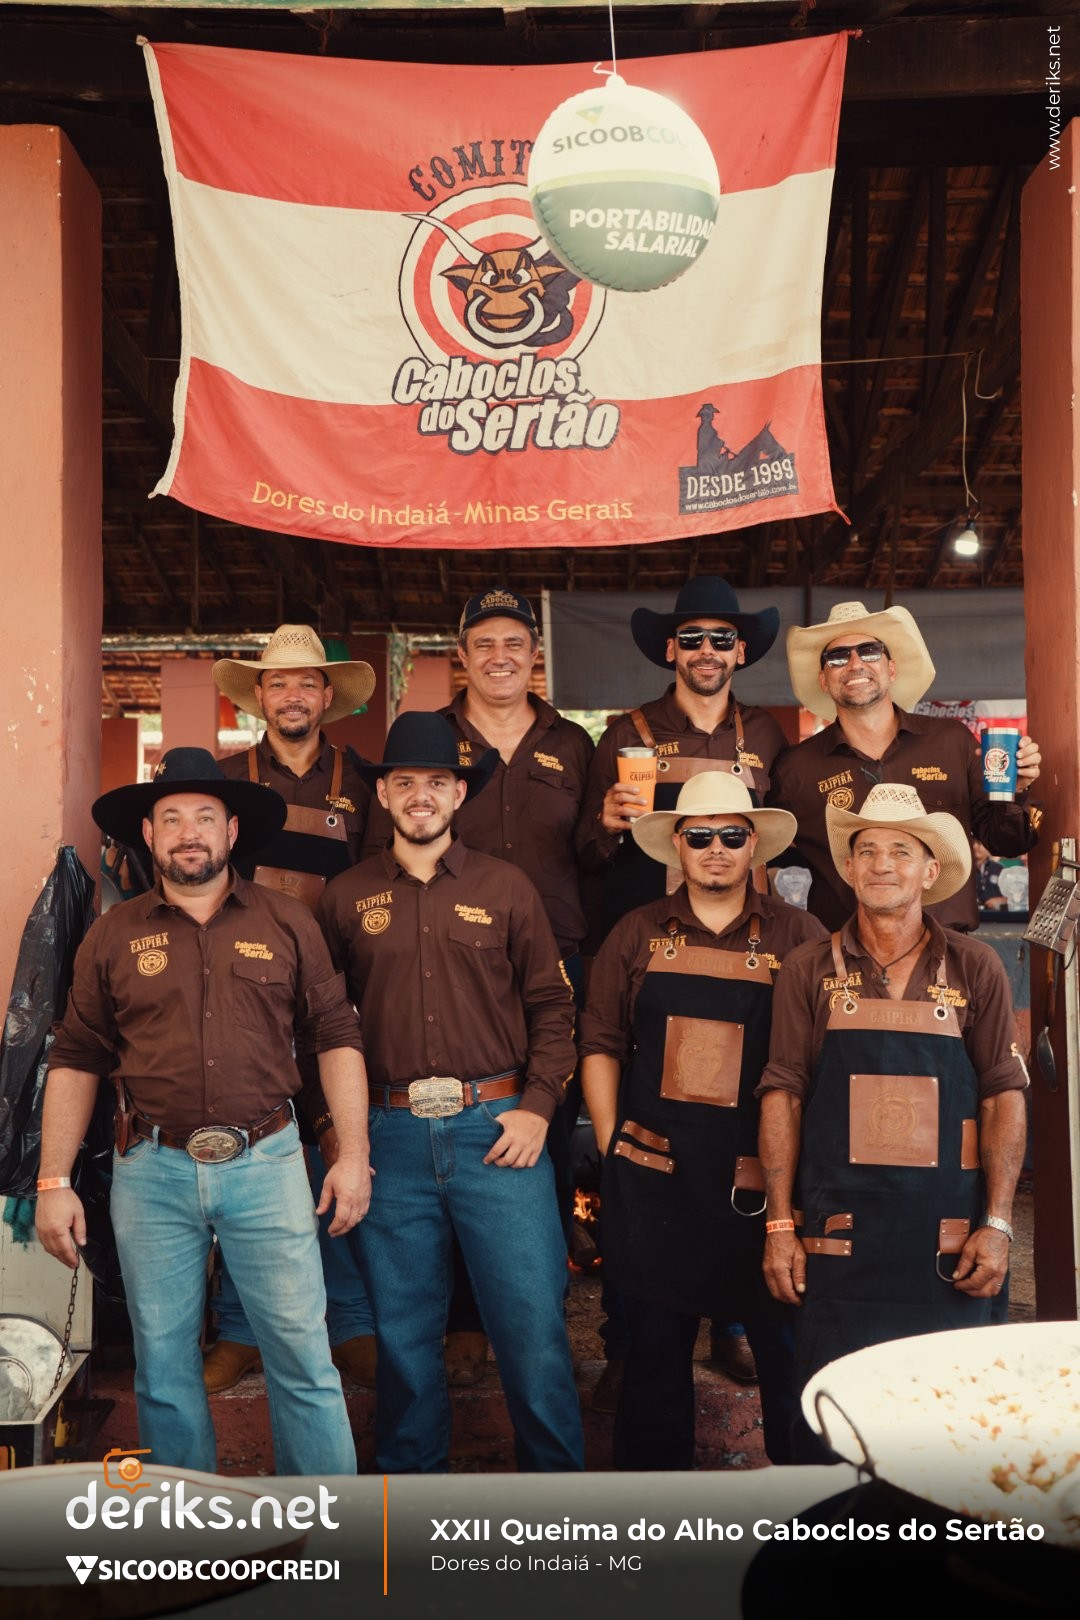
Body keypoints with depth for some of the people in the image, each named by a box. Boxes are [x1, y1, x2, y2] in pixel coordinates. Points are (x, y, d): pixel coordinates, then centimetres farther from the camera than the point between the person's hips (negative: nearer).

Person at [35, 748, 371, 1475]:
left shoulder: (288, 923, 4)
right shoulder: (113, 936, 6)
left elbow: (336, 1037, 4)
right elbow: (75, 1061, 6)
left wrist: (354, 1153, -3)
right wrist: (55, 1182, 1)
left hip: (266, 1163, -1)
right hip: (152, 1173, 1)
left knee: (303, 1354, 2)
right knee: (163, 1365, 11)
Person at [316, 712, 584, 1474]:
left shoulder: (506, 888, 6)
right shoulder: (347, 898, 8)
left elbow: (552, 1004, 6)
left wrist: (538, 1108, -4)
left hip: (496, 1128, -1)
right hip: (392, 1134, 1)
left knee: (532, 1319, 0)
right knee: (404, 1331, 12)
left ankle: (556, 1479, 18)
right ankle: (411, 1478, 29)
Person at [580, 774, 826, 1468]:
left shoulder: (798, 936, 2)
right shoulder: (638, 934, 8)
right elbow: (601, 1043, 10)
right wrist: (611, 1142, 3)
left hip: (763, 1179, -1)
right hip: (655, 1177, 2)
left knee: (786, 1344, 5)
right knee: (655, 1345, 12)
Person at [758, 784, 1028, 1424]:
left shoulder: (975, 968, 3)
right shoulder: (810, 971, 4)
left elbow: (1004, 1096, 2)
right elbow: (783, 1096, 2)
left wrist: (998, 1224, -5)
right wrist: (780, 1225, -2)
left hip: (950, 1241, 0)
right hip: (837, 1237, 0)